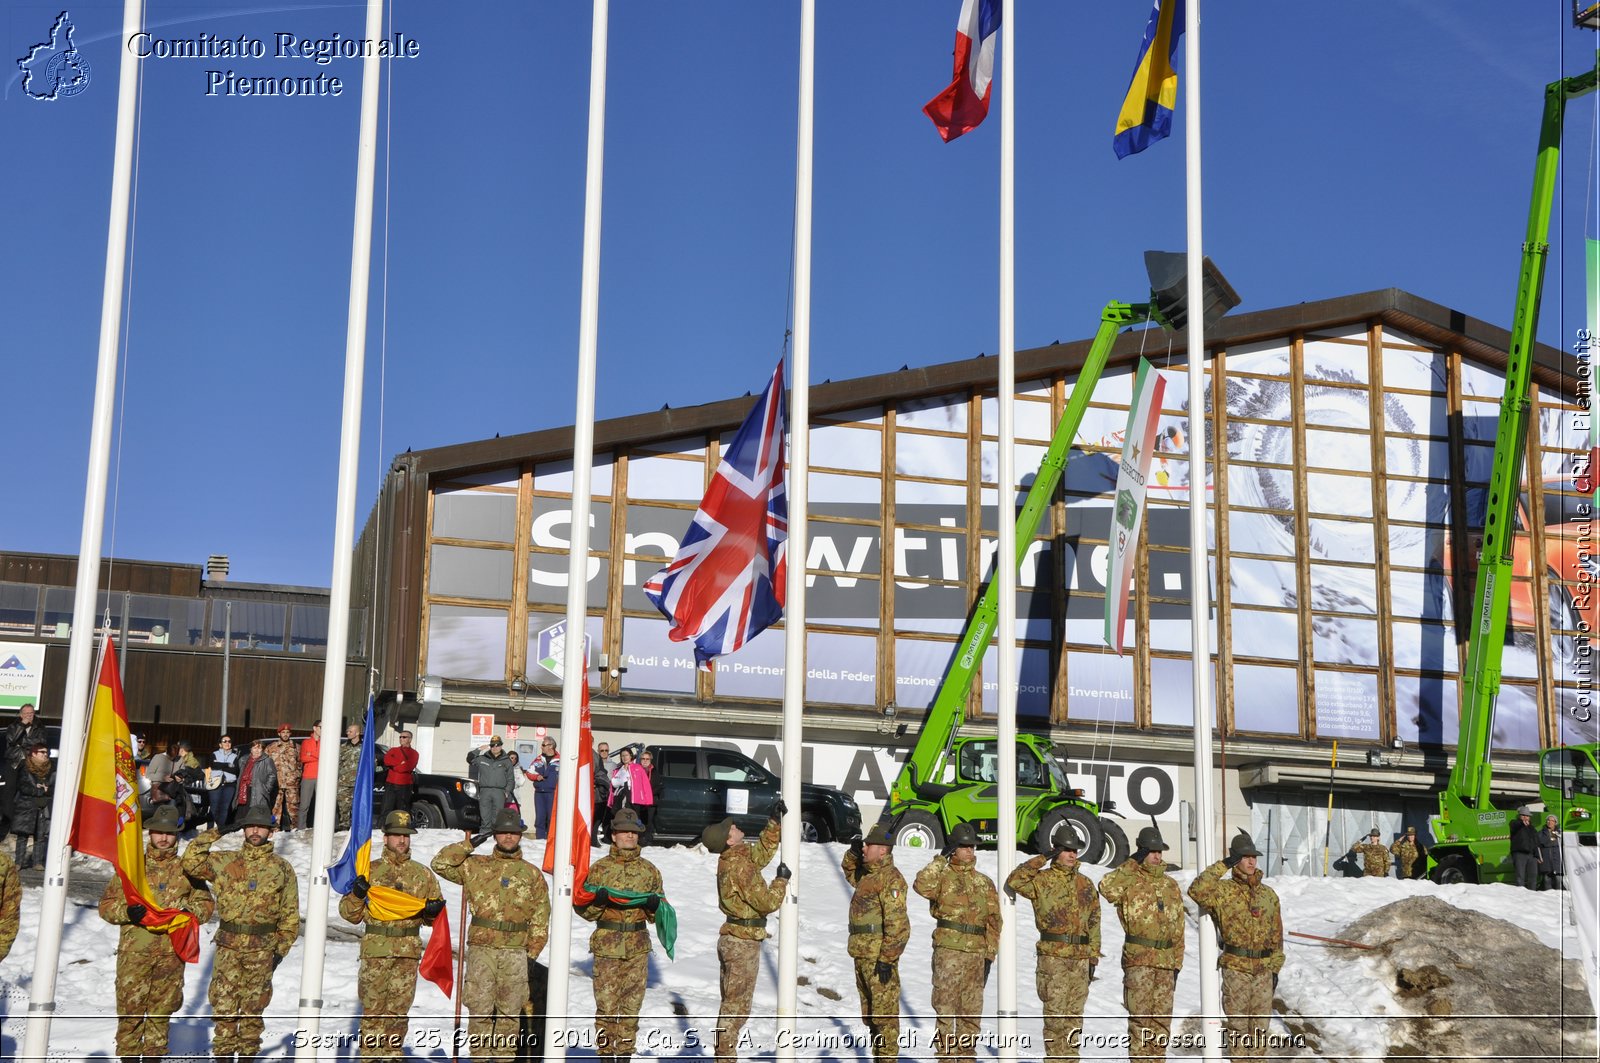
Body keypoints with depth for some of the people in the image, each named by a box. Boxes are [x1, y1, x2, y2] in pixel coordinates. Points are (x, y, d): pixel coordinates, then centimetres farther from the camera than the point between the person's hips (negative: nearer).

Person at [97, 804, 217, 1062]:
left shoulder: (186, 869, 11)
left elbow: (205, 902, 17)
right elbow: (106, 904, 7)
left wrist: (190, 914, -4)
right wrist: (127, 912, -13)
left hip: (172, 952, 1)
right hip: (134, 951, -1)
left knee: (162, 1010, 7)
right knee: (130, 1008, -4)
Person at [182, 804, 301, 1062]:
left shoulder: (282, 868, 5)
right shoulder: (226, 862, 8)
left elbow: (290, 914, 6)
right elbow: (191, 862, -4)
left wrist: (281, 949, 0)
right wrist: (216, 833, -1)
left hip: (262, 948, -1)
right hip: (228, 946, 1)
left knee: (253, 1006, 7)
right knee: (223, 1004, -2)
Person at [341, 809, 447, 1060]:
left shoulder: (423, 875, 11)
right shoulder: (370, 871, 6)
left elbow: (432, 917, 19)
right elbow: (349, 913, 7)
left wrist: (434, 911, -3)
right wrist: (357, 895, -12)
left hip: (409, 953, 2)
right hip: (375, 951, -2)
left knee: (399, 1011, 5)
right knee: (373, 1010, -4)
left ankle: (393, 1054, 14)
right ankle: (370, 1056, 2)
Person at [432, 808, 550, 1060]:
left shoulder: (532, 874, 12)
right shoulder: (476, 866, 10)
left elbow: (540, 918, 11)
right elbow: (440, 863, 2)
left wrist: (531, 954, 4)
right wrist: (472, 843, 1)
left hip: (515, 952, 1)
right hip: (481, 949, -1)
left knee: (510, 1013, 4)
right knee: (480, 1011, -3)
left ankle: (504, 1056, 11)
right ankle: (480, 1057, 3)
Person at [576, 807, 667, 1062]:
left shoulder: (649, 870, 9)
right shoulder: (600, 868, 3)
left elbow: (658, 915, 15)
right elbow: (584, 909, 5)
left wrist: (655, 906, -7)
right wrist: (597, 901, -16)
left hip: (638, 947, 2)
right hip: (606, 946, -2)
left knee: (631, 1005, 5)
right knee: (606, 1005, -4)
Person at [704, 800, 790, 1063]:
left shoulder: (731, 859, 6)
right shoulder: (740, 866, -22)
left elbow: (763, 852, 23)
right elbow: (767, 902, -20)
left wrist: (775, 821, 18)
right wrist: (782, 879, -5)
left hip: (732, 939, 10)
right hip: (744, 941, -10)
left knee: (731, 1004, 17)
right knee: (736, 1007, -3)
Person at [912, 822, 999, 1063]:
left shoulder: (984, 882, 15)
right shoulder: (943, 875, 4)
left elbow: (994, 920, 14)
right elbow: (921, 886, -19)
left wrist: (990, 954, 6)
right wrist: (941, 860, -12)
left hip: (976, 953, 4)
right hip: (948, 950, -4)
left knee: (971, 1009, 8)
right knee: (946, 1006, -4)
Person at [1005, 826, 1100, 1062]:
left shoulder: (1085, 884, 14)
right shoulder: (1042, 880, -1)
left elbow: (1094, 922, 17)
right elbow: (1013, 881, -19)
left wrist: (1093, 958, 11)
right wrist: (1041, 859, -14)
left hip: (1080, 958, 5)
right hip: (1052, 956, -5)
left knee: (1074, 1015, 9)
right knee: (1055, 1014, -4)